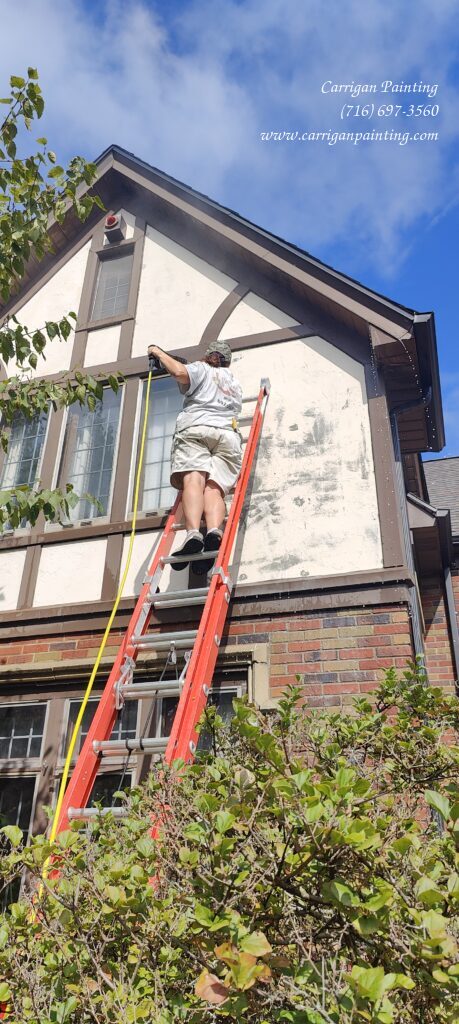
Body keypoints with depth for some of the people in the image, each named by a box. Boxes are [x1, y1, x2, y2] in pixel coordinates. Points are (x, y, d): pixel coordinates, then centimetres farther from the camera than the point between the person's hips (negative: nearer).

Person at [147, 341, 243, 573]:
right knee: (214, 487, -15)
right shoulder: (236, 384, 39)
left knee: (193, 480, -21)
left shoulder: (201, 369, 21)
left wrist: (159, 353, 17)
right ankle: (214, 531, -44)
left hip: (196, 428, -3)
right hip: (228, 434, 4)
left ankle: (193, 533, -44)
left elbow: (180, 373, 0)